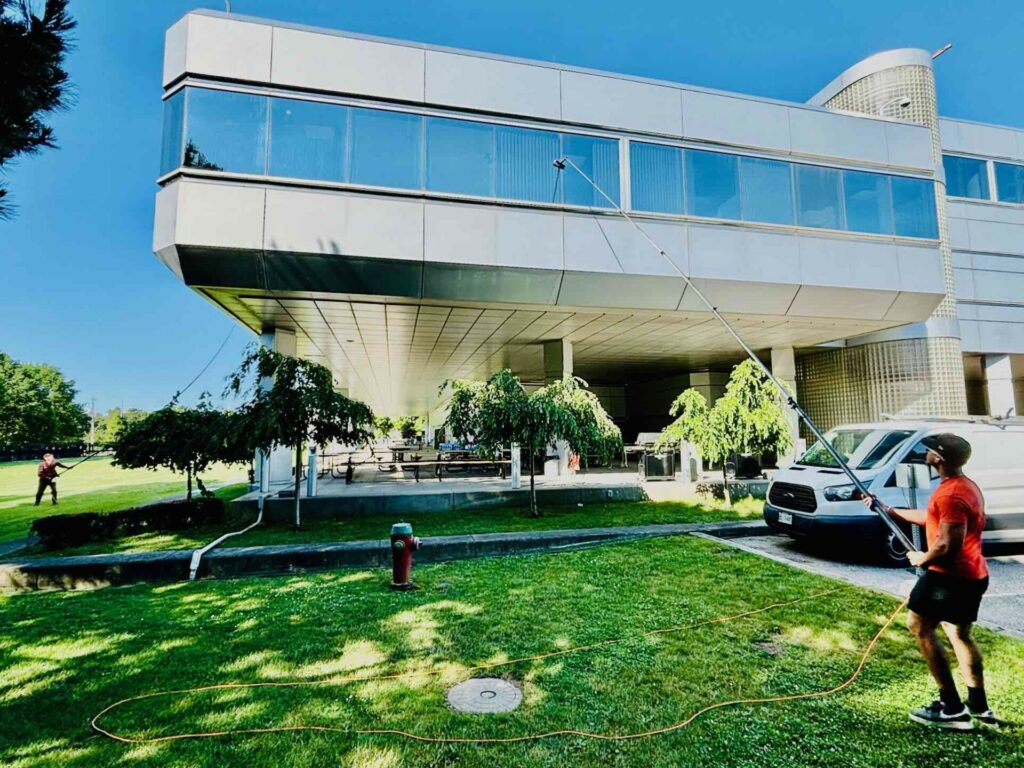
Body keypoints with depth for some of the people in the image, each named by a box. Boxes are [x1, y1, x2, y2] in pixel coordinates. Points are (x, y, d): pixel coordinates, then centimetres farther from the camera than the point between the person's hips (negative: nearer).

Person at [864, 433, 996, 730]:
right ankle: (979, 707, 28)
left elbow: (948, 543, -26)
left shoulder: (951, 493, -22)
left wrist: (923, 559, -9)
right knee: (960, 634, 20)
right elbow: (932, 518, 22)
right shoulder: (966, 485, 12)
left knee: (920, 626, -1)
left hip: (950, 574, -10)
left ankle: (952, 708, 2)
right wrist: (890, 511, 20)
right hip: (973, 574, 10)